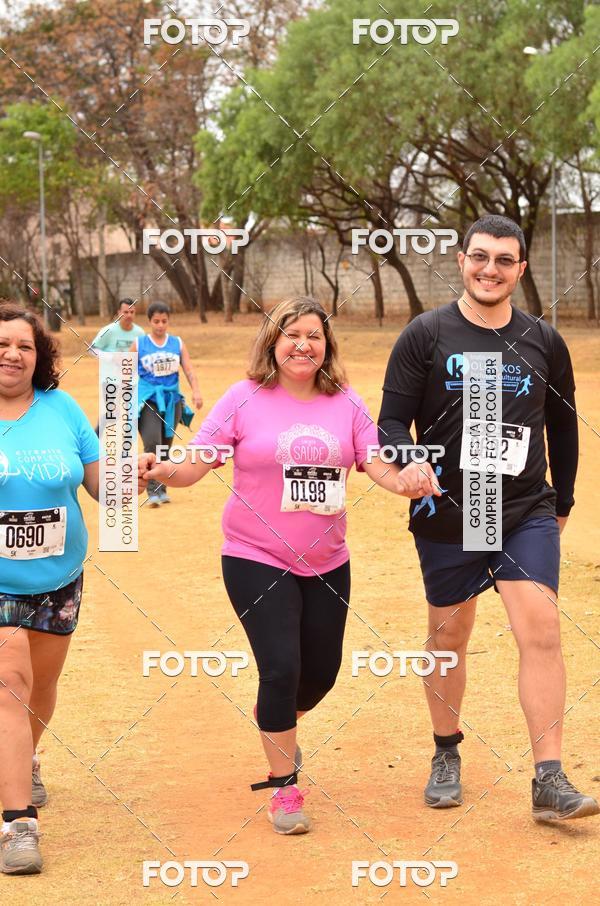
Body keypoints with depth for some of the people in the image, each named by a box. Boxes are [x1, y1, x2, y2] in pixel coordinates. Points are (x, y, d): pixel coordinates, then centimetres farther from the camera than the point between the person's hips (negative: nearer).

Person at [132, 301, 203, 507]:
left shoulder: (178, 343, 7)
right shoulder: (139, 344, 2)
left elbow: (189, 369, 1)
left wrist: (196, 391, -15)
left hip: (172, 399, 3)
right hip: (148, 399, -3)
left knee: (166, 447, 9)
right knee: (152, 444, -17)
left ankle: (162, 489, 21)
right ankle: (152, 491, -16)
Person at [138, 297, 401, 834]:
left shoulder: (346, 404, 2)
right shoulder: (245, 399, -6)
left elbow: (378, 463, -3)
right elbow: (195, 466, -10)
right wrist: (161, 472, -31)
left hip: (327, 562, 4)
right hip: (257, 560, -4)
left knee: (321, 672, 12)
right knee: (281, 668, -11)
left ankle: (274, 721, 47)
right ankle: (284, 789, 8)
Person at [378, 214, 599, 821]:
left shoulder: (544, 341, 5)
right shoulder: (425, 336, -2)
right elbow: (392, 420, -5)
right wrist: (407, 464, -25)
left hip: (527, 514, 1)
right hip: (447, 516, -1)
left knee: (541, 631, -13)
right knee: (448, 638, 11)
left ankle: (549, 782, -10)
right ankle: (446, 756, 31)